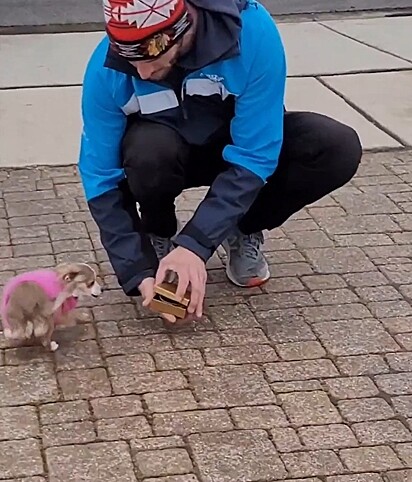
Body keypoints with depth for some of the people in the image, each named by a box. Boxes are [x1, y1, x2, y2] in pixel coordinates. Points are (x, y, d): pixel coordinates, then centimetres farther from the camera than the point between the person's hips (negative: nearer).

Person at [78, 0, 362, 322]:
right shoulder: (108, 68, -28)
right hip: (165, 153, 0)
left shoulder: (253, 32, -33)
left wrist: (196, 243, -37)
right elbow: (101, 179, -20)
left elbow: (253, 157, -31)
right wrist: (139, 272, -29)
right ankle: (158, 237, -3)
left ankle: (244, 232, -1)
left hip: (240, 146, 1)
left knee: (339, 149, -28)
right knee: (149, 151, -37)